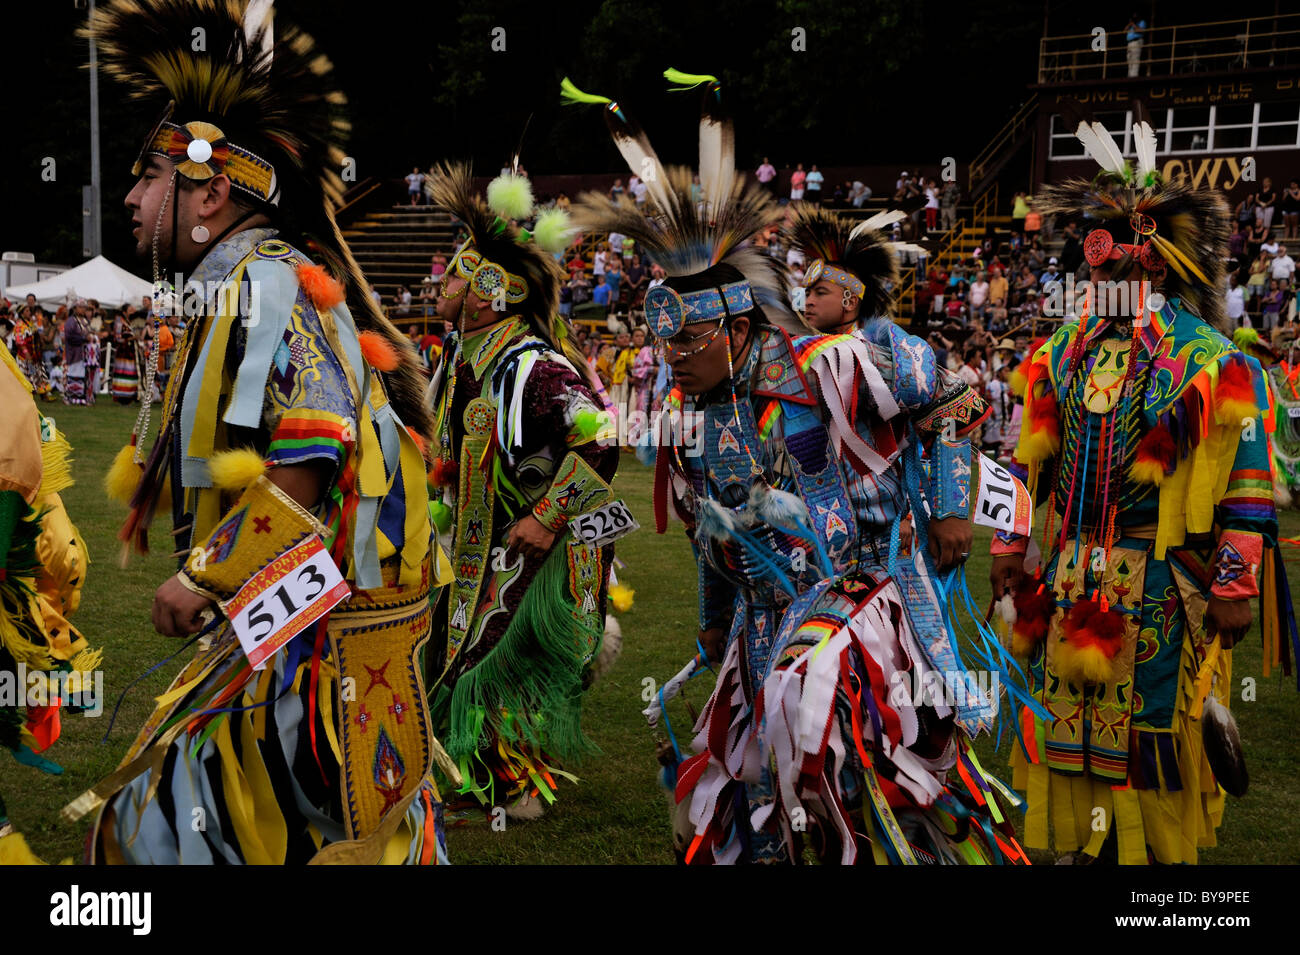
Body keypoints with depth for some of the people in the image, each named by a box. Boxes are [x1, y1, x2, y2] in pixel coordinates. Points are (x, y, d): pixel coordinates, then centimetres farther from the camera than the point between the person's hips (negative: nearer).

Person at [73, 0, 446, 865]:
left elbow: (310, 461, -25)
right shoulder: (235, 290, 16)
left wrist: (200, 577, -18)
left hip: (321, 631, -10)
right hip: (281, 624, 10)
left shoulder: (272, 281, -15)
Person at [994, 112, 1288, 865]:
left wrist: (1235, 587, -13)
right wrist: (1011, 547, 13)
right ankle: (1085, 841, 28)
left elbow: (1247, 484, -10)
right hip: (1071, 577, 5)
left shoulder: (1213, 364, -10)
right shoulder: (1066, 353, 8)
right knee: (1072, 712, 12)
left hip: (1162, 583, -5)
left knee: (1152, 726, 3)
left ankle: (1162, 848, 20)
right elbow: (1032, 458, 14)